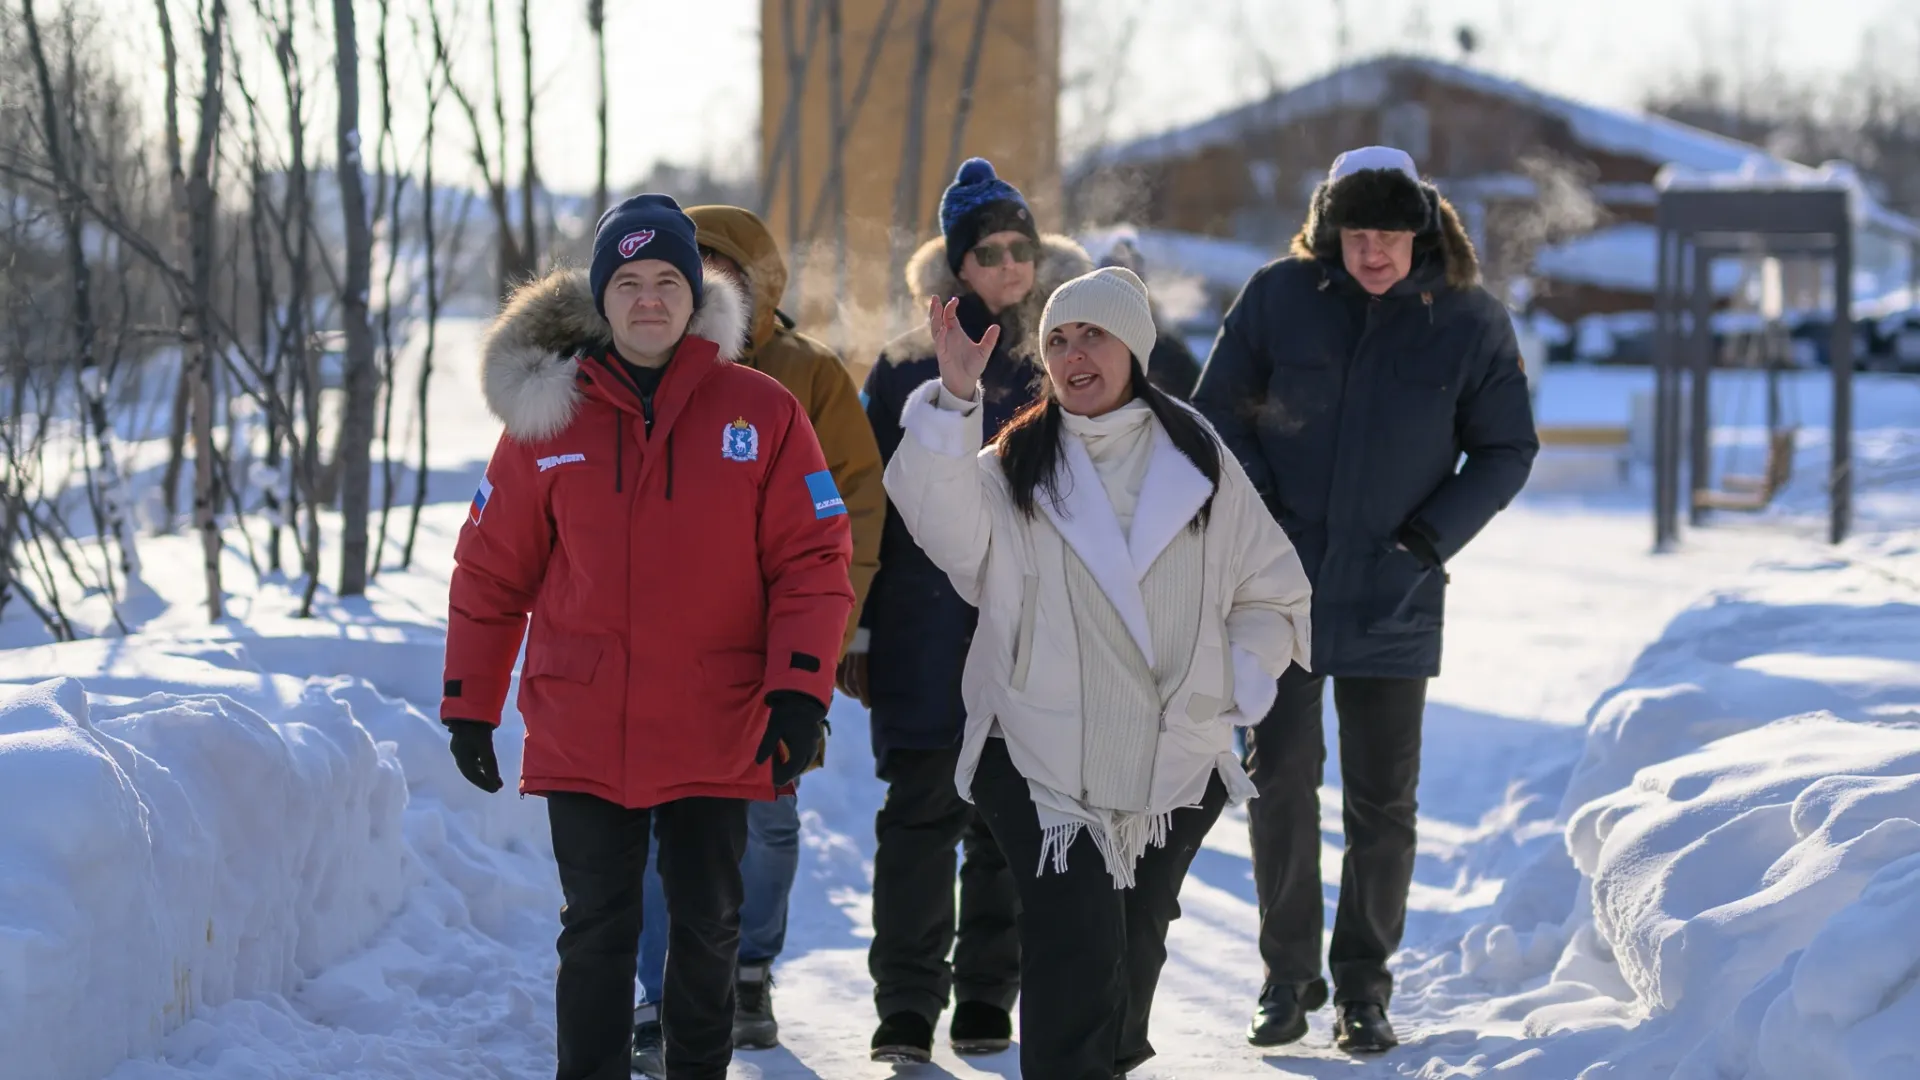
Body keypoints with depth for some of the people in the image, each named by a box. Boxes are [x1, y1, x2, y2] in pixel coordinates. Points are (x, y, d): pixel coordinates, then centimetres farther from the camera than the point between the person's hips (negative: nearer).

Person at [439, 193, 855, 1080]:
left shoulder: (761, 412, -2)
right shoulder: (547, 415, 0)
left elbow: (812, 558, -2)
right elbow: (492, 569, 5)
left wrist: (800, 691, -12)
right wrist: (468, 704, 5)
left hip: (717, 733, 0)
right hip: (583, 734, 0)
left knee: (707, 928, 11)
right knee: (597, 930, 5)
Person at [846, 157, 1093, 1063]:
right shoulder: (905, 369, 6)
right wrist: (853, 631, 2)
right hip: (926, 635, -1)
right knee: (921, 814, -3)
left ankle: (988, 996, 17)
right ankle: (906, 1004, 2)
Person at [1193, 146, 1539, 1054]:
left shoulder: (1470, 321, -3)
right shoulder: (1278, 297, -3)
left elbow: (1507, 450, 5)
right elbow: (1216, 410, 7)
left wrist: (1431, 537, -7)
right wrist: (1259, 510, -6)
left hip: (1393, 599, 0)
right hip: (1283, 586, 0)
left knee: (1383, 798, 5)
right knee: (1281, 779, 1)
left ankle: (1363, 986, 17)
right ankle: (1287, 975, 15)